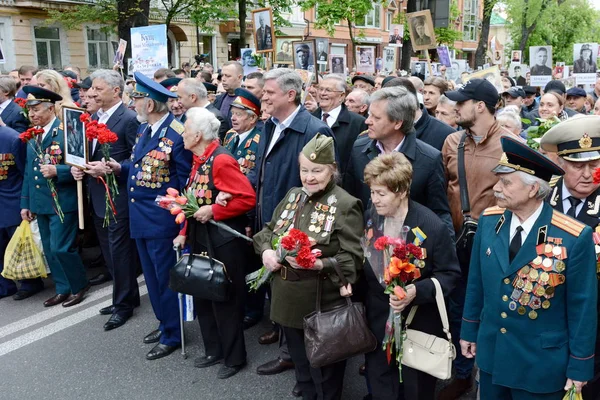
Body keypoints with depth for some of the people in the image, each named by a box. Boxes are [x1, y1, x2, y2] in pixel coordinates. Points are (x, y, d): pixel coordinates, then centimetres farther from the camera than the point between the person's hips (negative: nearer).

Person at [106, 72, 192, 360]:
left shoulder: (177, 134, -18)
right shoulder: (144, 130, 9)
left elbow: (185, 179, -15)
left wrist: (163, 195, -19)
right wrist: (120, 168, 0)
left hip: (161, 217, -9)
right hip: (140, 216, 9)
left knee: (165, 277, 4)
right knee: (152, 275, 20)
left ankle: (172, 335, 19)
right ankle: (165, 322, 36)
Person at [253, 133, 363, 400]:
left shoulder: (345, 205, -14)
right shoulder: (293, 196, 7)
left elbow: (353, 257, -17)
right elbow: (268, 230, 13)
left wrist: (321, 264, -32)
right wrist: (266, 250, -9)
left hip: (323, 305, -6)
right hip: (289, 299, 6)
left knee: (324, 374, 12)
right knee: (301, 366, 25)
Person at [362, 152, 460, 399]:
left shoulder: (432, 227, -20)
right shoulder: (370, 217, -4)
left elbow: (449, 274, -13)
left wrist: (417, 291, -27)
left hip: (418, 325, -4)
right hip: (377, 322, 4)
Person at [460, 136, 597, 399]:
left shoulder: (574, 237, -20)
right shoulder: (489, 220, -7)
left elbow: (582, 306, -11)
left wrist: (580, 366, -5)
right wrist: (469, 330, 11)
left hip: (541, 364, -3)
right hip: (490, 353, 4)